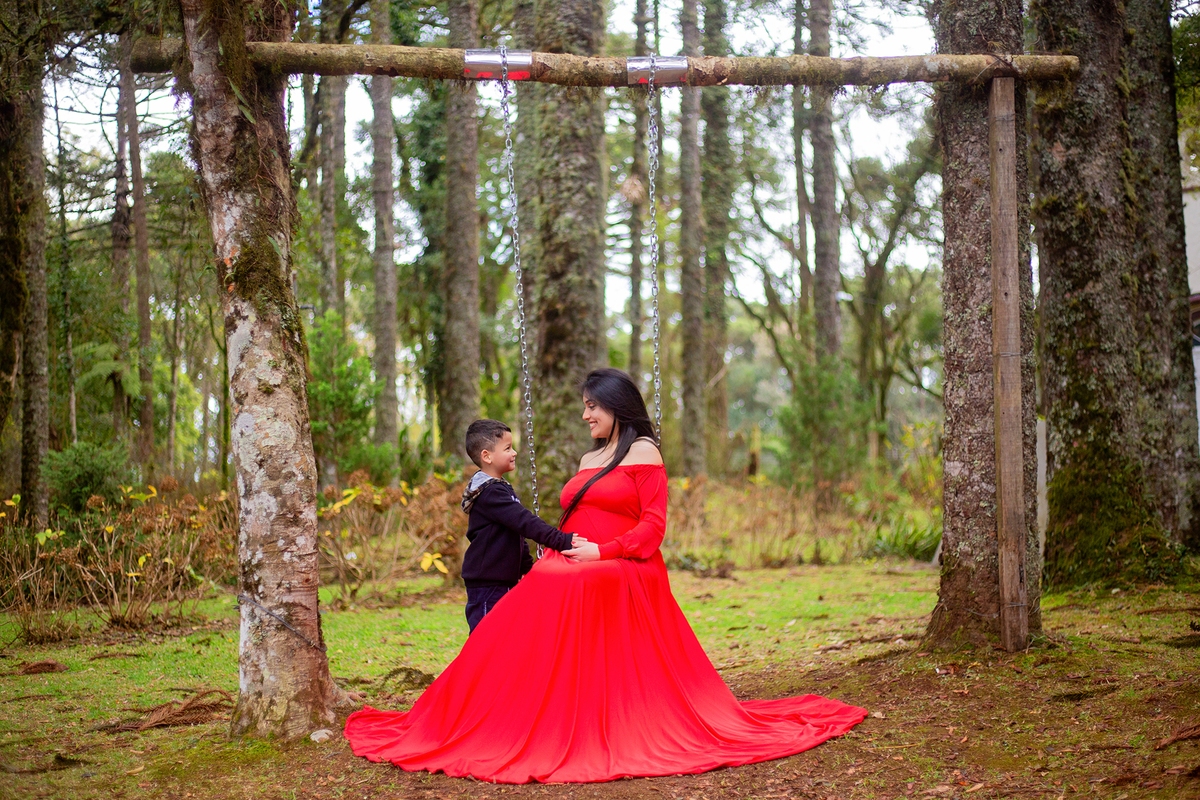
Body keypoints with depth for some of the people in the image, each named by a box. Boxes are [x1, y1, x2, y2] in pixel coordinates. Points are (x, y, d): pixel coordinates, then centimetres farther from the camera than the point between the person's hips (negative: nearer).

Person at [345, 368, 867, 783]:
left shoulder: (643, 453, 3)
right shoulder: (587, 461, 24)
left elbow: (653, 524, -6)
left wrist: (604, 550, -14)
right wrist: (555, 548, 5)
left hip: (621, 574, -6)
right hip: (570, 568, 6)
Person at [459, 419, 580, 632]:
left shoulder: (502, 489, 16)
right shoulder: (489, 493, -18)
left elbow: (517, 535, 24)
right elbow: (524, 523, -28)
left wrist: (529, 568, 23)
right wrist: (562, 540, -32)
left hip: (504, 581, 10)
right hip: (487, 584, -10)